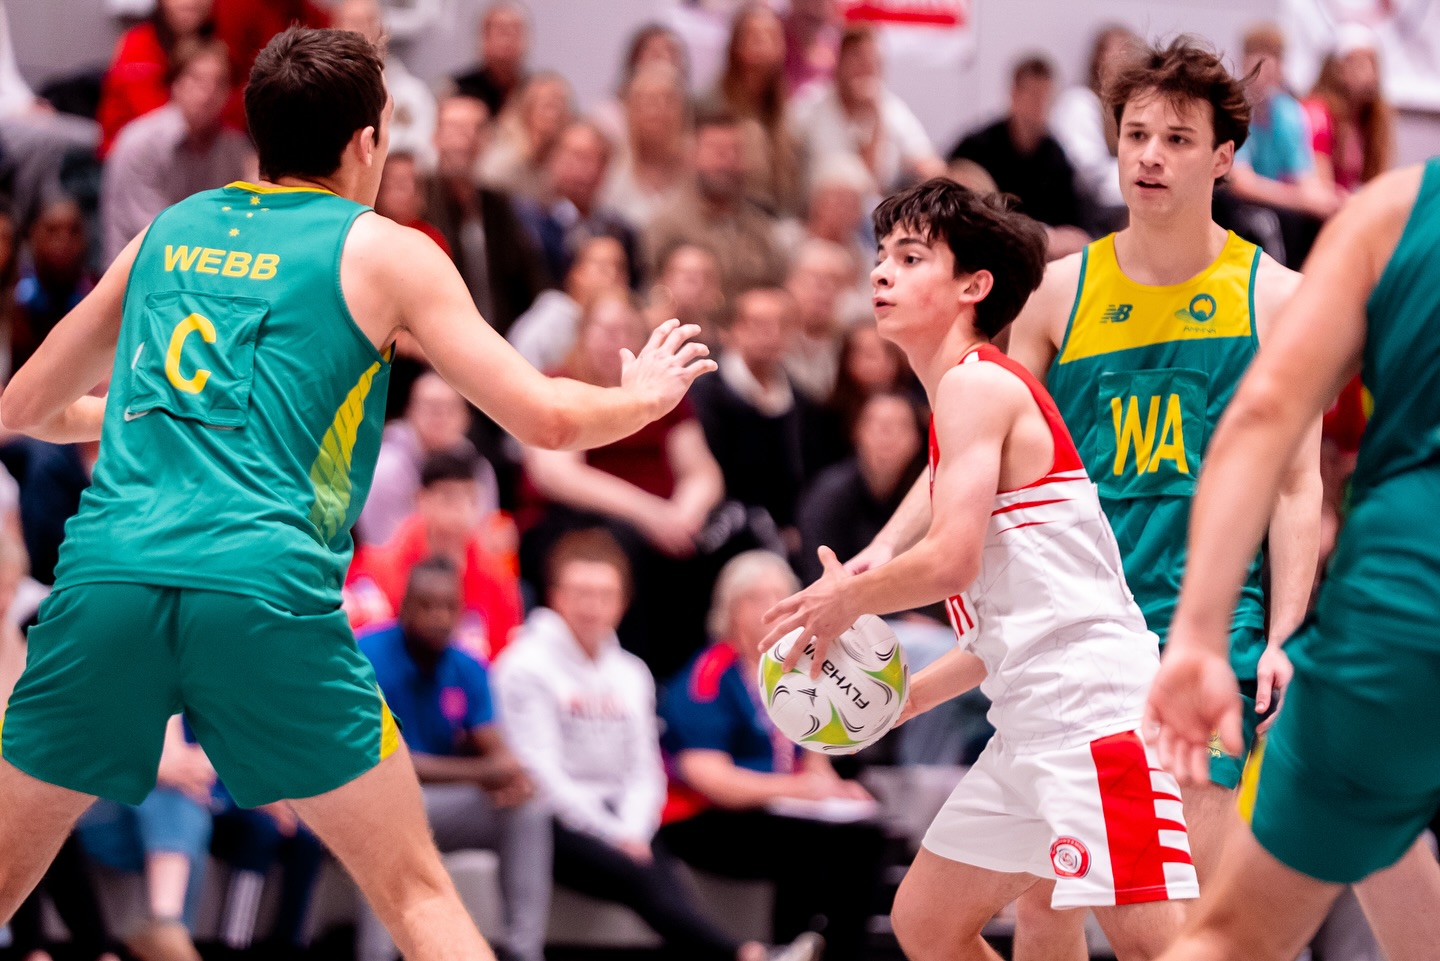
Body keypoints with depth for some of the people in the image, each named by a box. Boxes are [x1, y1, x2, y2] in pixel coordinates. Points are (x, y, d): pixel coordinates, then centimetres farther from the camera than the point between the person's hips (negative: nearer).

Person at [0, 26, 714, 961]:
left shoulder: (168, 232, 22)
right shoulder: (385, 252, 11)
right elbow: (548, 418, 8)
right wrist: (647, 395, 29)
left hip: (106, 570, 3)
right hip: (265, 586, -3)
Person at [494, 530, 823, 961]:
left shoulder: (631, 674, 20)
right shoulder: (527, 667, 0)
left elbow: (645, 771, 15)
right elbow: (541, 771, -8)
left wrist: (633, 832, -7)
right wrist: (614, 836, -14)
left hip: (618, 821, 5)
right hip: (556, 824, -5)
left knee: (664, 871, -29)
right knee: (640, 876, -32)